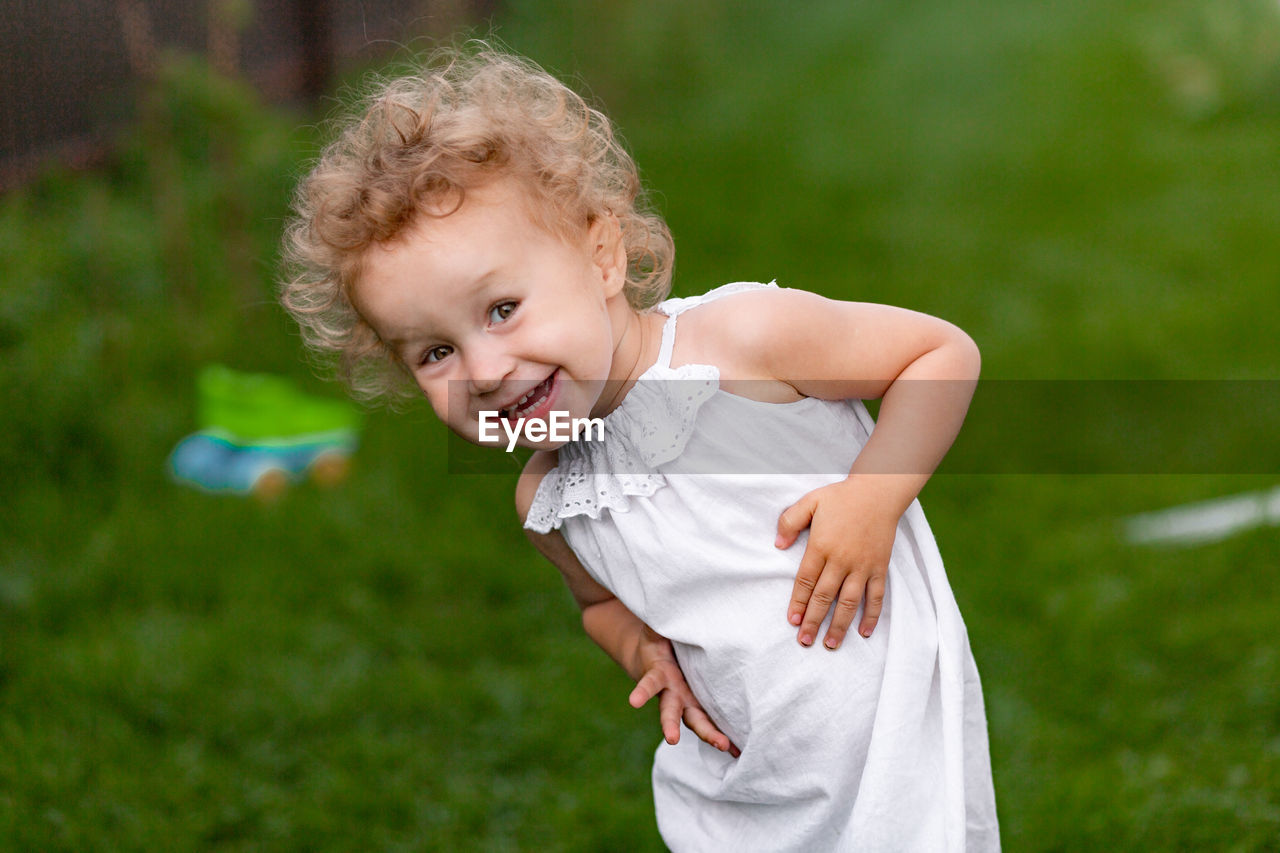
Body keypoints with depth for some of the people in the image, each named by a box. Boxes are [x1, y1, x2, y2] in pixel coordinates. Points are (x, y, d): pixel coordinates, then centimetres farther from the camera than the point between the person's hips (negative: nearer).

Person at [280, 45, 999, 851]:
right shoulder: (545, 502, -2)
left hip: (899, 729, -4)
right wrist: (643, 649, -1)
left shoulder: (745, 338, -19)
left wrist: (872, 498, -21)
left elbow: (947, 352, -9)